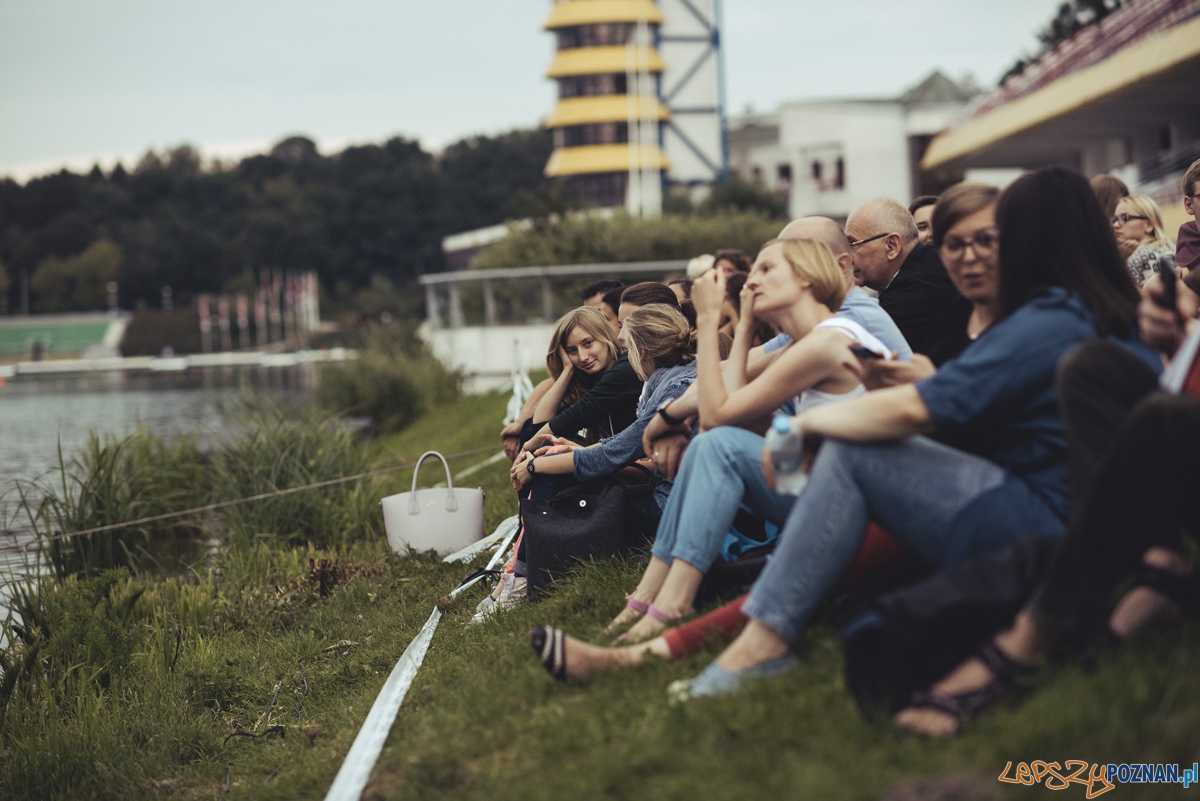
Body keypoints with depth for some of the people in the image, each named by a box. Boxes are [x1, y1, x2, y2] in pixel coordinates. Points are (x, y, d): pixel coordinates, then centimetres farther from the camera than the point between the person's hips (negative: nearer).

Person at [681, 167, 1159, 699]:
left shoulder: (1047, 324, -15)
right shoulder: (1120, 321, 13)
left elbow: (913, 410, -18)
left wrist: (805, 421, -5)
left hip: (1040, 528, -10)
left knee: (848, 453, -8)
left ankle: (763, 643, -10)